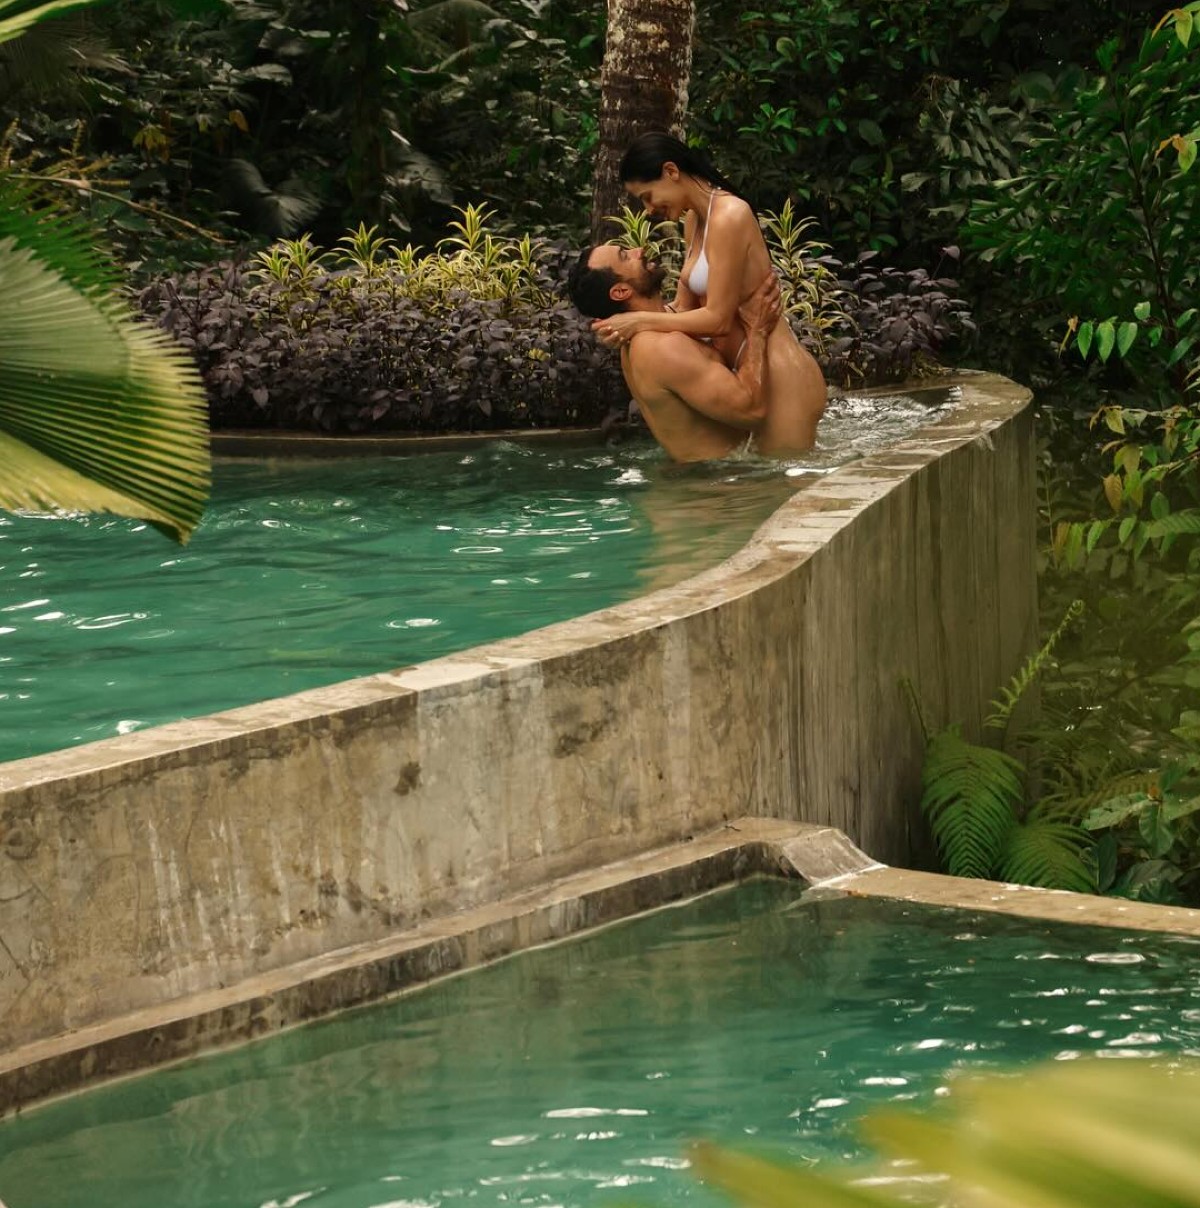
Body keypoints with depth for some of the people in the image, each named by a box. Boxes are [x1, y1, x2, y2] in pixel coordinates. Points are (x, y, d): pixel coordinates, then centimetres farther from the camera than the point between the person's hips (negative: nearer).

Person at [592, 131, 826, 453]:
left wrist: (640, 321, -13)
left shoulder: (729, 216, -17)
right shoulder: (694, 221, 12)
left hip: (783, 378, -10)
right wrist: (624, 321, -8)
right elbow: (684, 308, 9)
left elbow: (718, 319, -19)